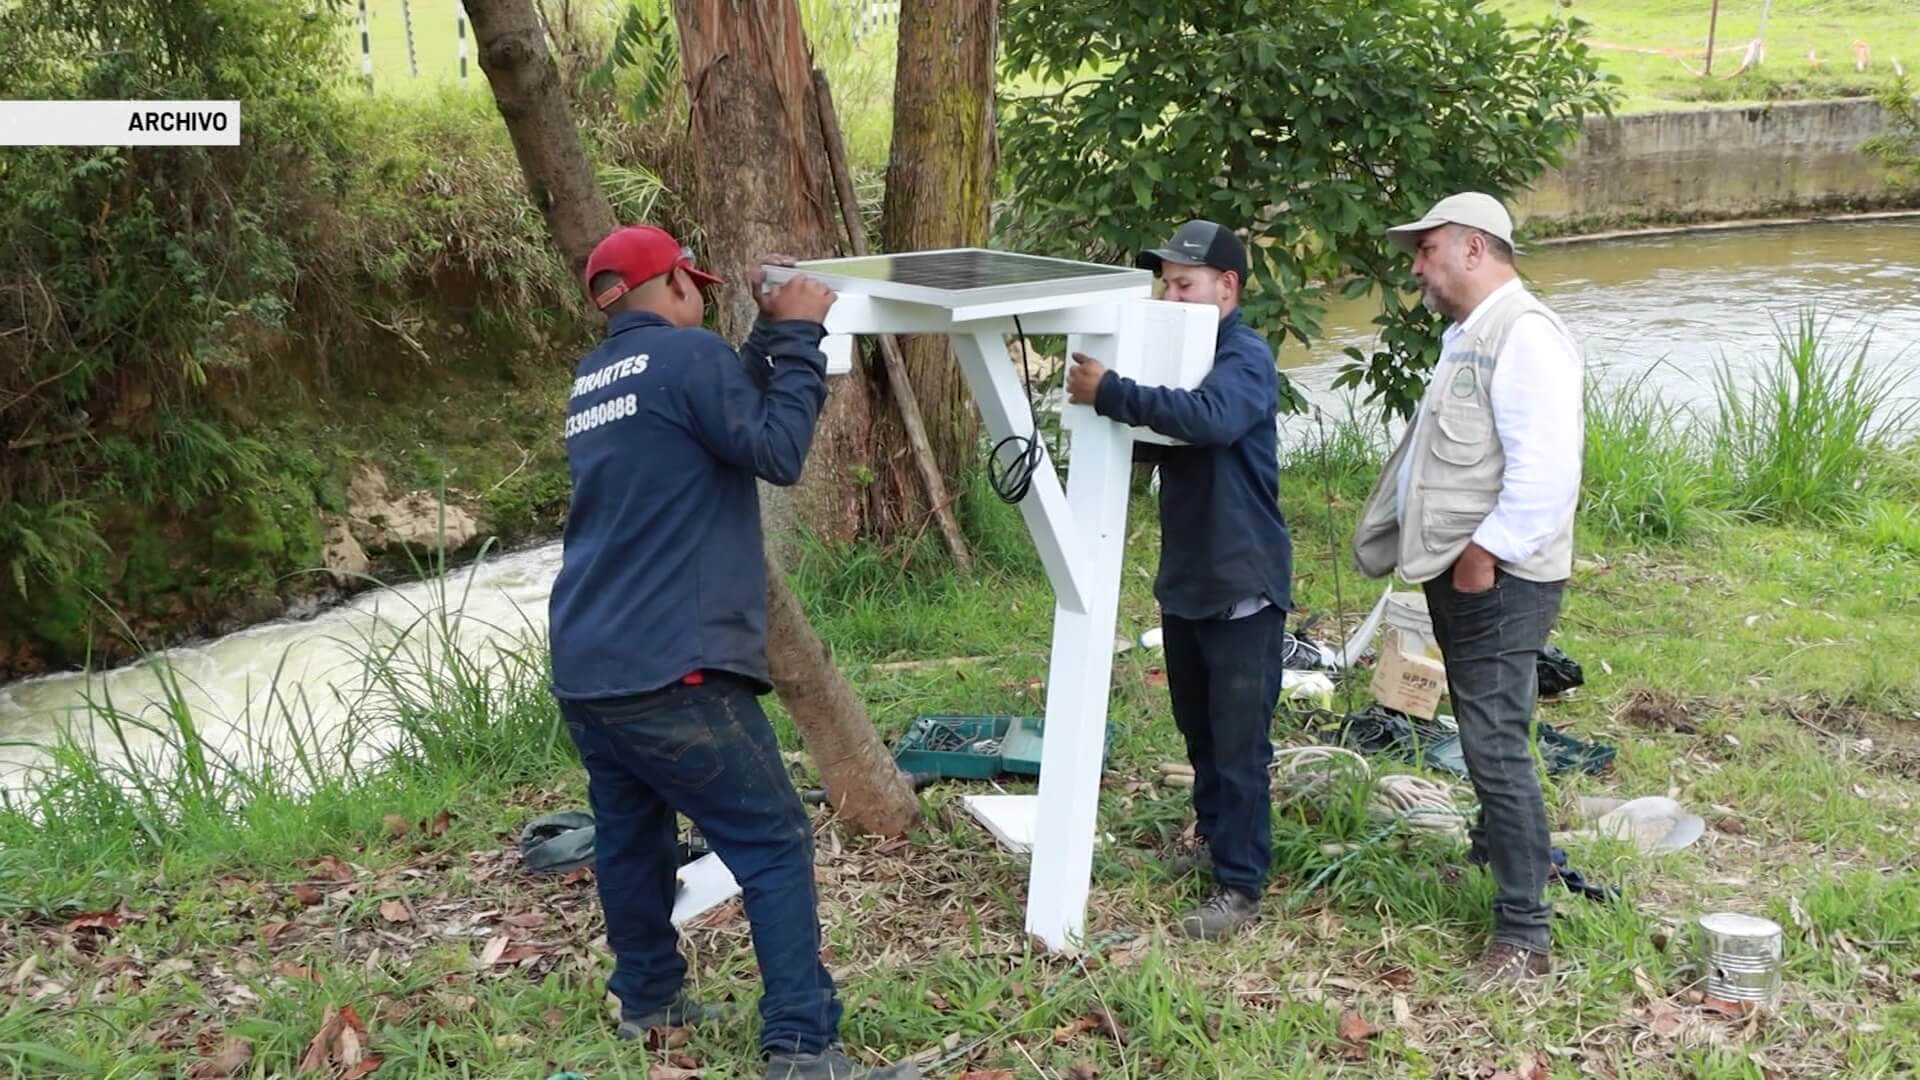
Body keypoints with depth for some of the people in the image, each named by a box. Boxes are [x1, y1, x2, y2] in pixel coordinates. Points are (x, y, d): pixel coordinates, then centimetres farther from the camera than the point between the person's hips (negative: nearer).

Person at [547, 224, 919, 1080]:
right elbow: (777, 451, -10)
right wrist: (800, 335, -3)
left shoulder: (593, 380, 16)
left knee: (630, 834, 20)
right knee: (774, 845, -3)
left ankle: (647, 998, 33)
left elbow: (729, 416, 20)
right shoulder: (686, 353, -9)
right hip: (667, 670, -8)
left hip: (584, 669, 9)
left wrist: (771, 333, 17)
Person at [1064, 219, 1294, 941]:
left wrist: (1110, 393, -37)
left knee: (1239, 743, -2)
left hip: (1242, 587, -8)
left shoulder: (1247, 358, -16)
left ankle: (1240, 887, 6)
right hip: (1184, 580, 9)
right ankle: (1214, 836, 38)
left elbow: (1211, 418, -37)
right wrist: (1105, 400, -2)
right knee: (1198, 731, 20)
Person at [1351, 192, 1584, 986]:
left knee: (1495, 743, -11)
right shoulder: (1468, 337, 18)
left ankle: (1524, 934, -5)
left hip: (1498, 580, -10)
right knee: (1484, 735, 23)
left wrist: (1487, 551, -22)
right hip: (1460, 572, 10)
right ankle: (1499, 848, 41)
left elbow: (1545, 468, -25)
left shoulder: (1523, 334, -16)